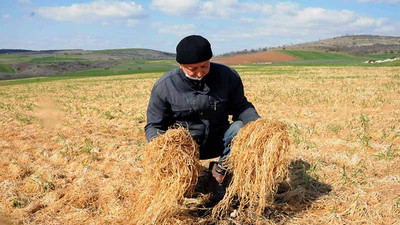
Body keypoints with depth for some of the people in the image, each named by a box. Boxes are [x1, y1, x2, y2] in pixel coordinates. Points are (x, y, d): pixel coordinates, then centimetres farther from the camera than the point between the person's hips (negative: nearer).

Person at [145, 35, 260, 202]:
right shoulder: (164, 86, -11)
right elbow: (153, 125, -3)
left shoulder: (228, 76, -8)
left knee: (241, 127, -28)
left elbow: (241, 107, 4)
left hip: (217, 142, 1)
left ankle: (220, 171, -9)